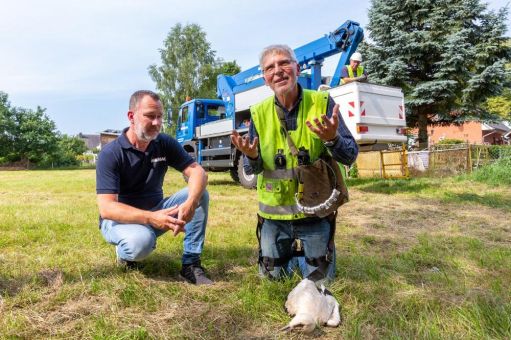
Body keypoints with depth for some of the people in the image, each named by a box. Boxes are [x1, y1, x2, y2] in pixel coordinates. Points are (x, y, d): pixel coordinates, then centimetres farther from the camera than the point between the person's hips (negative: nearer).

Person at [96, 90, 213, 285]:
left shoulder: (165, 144, -5)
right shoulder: (110, 154, -18)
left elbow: (198, 172, -16)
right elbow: (106, 208, -26)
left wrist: (190, 202, -38)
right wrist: (150, 218, -42)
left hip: (156, 212, 5)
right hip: (121, 219, -4)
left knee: (200, 194, -18)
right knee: (140, 243, -39)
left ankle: (190, 264, -14)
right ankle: (124, 252, 0)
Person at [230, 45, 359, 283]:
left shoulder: (322, 103, -10)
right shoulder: (259, 113, -5)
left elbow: (350, 156, -12)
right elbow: (251, 169, 0)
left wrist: (333, 139, -33)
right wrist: (251, 157, -24)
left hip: (315, 210, -1)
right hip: (274, 212, 2)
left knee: (321, 279, 11)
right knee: (272, 276, 15)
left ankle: (305, 260, 44)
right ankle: (287, 253, 46)